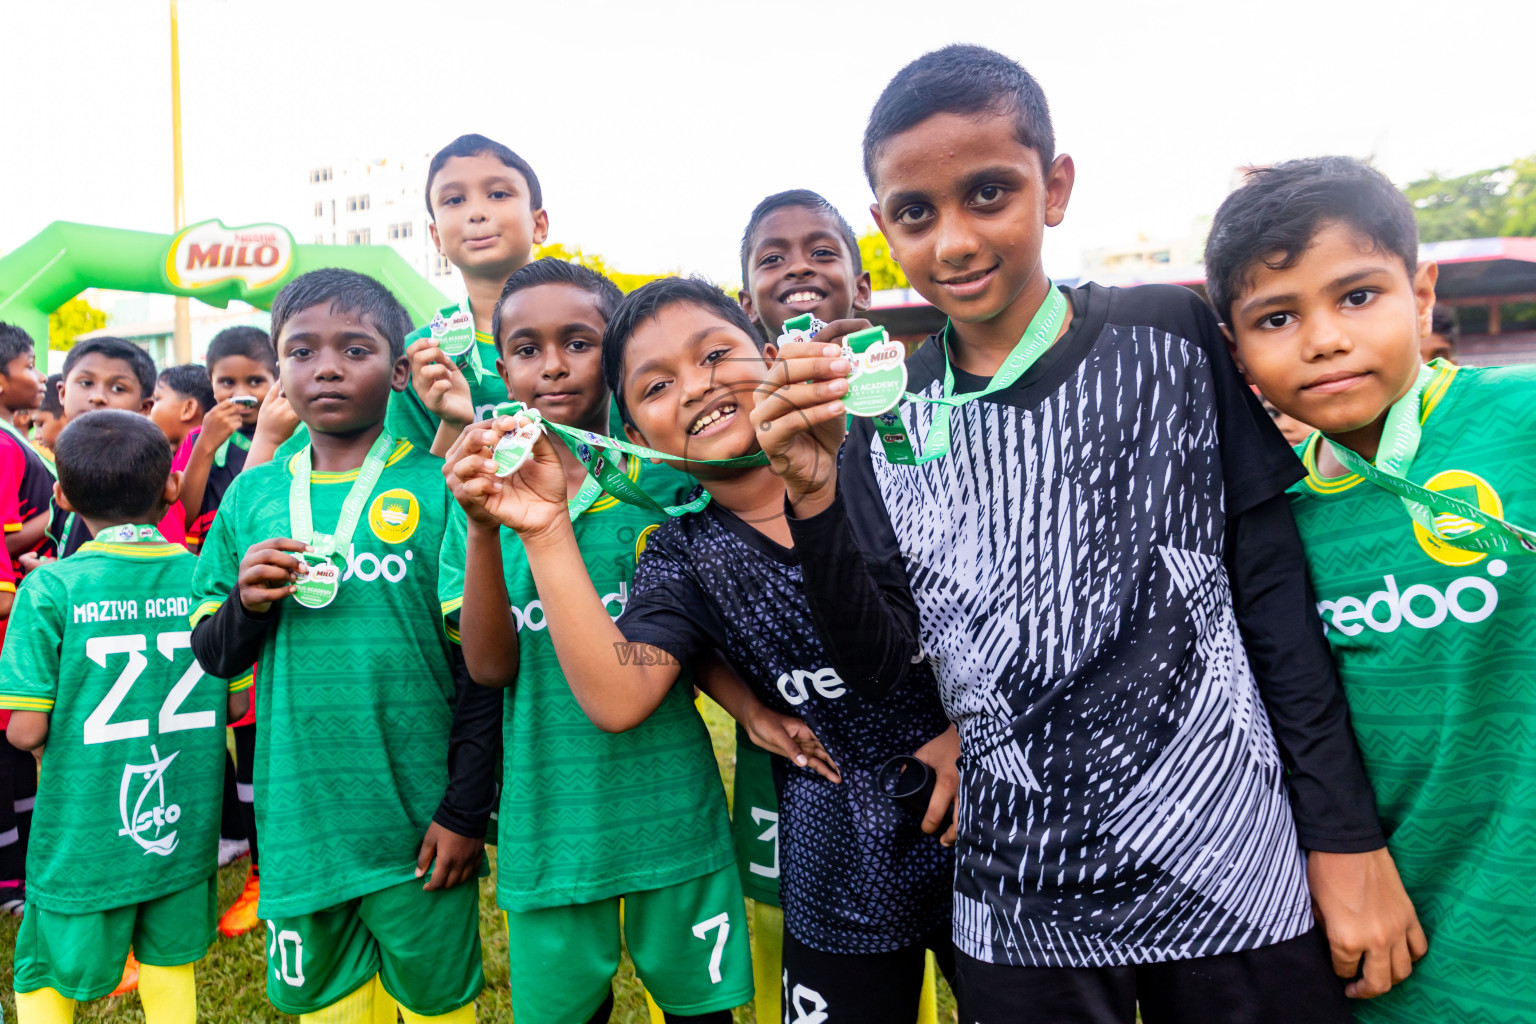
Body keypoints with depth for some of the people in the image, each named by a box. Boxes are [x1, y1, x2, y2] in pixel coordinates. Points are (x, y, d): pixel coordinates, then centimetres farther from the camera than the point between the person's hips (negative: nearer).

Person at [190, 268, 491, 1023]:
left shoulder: (437, 485, -8)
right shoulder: (253, 494, 4)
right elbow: (212, 656, 10)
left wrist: (467, 809, -9)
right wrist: (247, 601, -11)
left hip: (419, 819, -3)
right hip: (300, 816, 3)